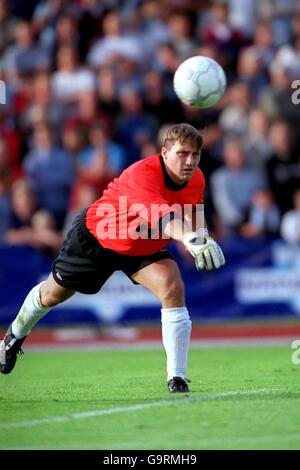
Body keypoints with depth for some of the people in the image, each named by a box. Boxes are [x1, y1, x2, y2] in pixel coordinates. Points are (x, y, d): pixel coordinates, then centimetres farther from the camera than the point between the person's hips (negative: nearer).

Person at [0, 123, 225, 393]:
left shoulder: (196, 180, -15)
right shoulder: (143, 174, -40)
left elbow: (190, 221, 6)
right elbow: (160, 217, -58)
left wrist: (201, 238, -15)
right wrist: (191, 239, -74)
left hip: (145, 248, 5)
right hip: (95, 238, -4)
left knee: (173, 288, -25)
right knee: (53, 294, 17)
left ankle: (177, 378, -21)